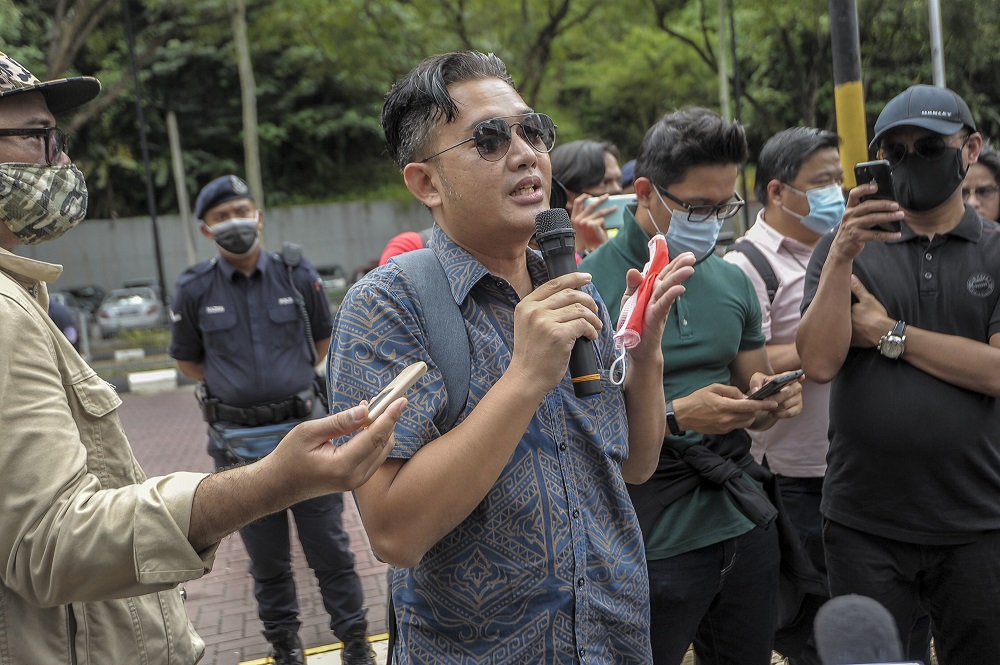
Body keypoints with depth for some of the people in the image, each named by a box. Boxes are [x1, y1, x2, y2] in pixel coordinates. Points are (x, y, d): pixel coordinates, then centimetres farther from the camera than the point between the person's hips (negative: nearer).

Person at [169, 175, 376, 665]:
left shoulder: (298, 276, -1)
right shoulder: (194, 290, -2)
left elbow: (323, 339, 15)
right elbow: (187, 361, 12)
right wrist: (235, 387, 5)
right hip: (239, 443, 0)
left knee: (329, 549, 7)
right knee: (267, 559, 13)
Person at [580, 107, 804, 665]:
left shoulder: (733, 282, 8)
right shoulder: (590, 284, -11)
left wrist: (771, 400, -6)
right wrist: (677, 416, -23)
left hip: (744, 521, 6)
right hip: (652, 540, -6)